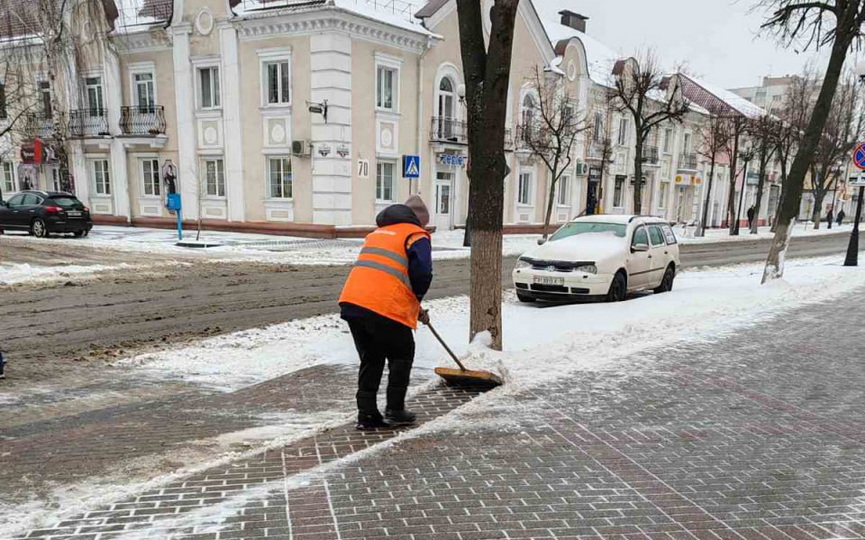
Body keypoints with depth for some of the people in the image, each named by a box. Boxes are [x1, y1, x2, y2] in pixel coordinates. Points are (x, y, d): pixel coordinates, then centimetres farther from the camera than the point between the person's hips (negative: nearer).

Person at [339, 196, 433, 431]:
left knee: (370, 359, 18)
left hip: (352, 302, 7)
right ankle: (395, 411, 18)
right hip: (385, 308, -6)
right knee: (401, 357, 14)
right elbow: (422, 274, -10)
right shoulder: (417, 236, 5)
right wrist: (416, 301, 12)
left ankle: (367, 414, 19)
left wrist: (414, 308, 28)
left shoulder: (377, 233, 28)